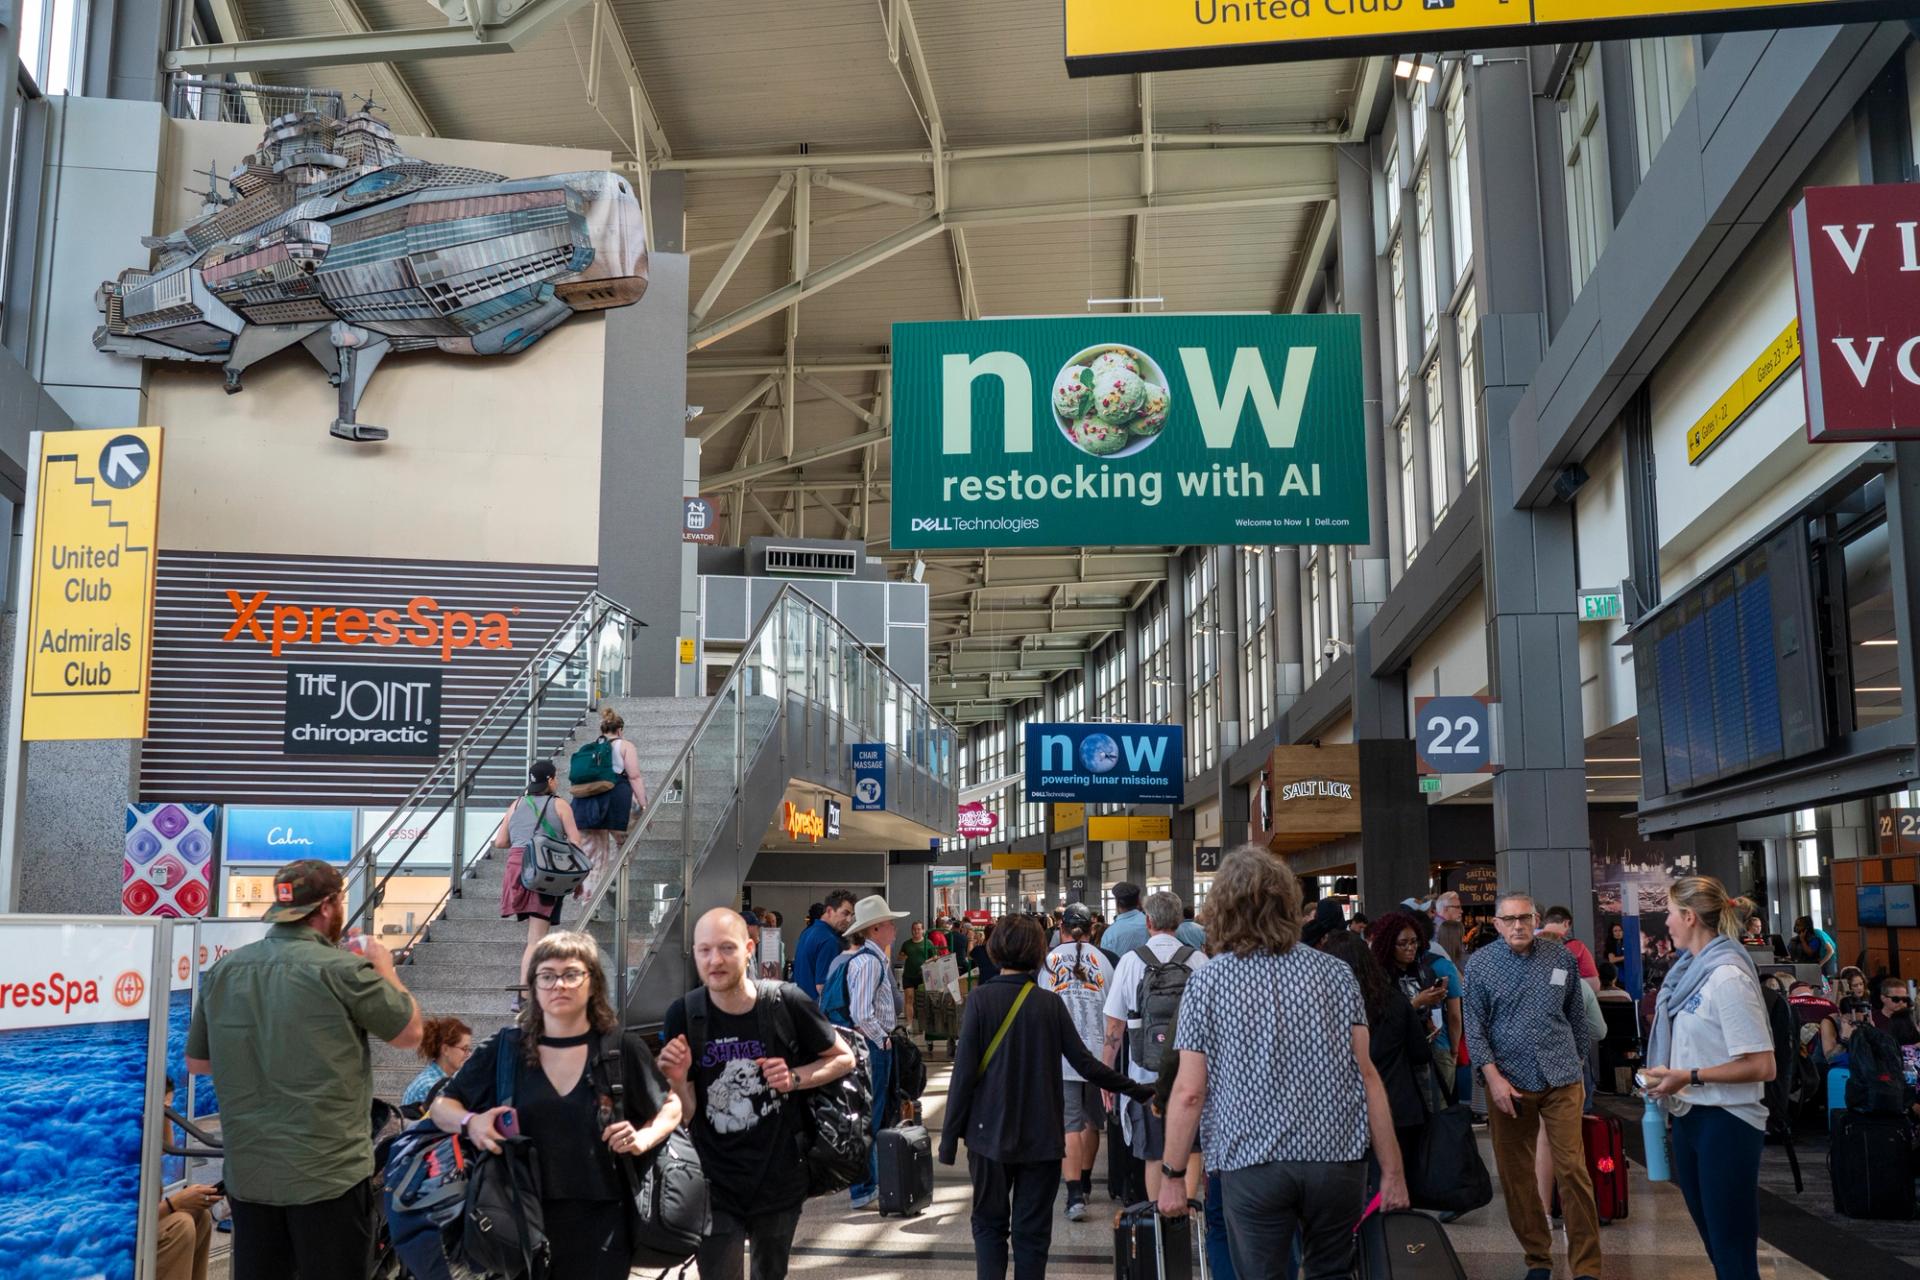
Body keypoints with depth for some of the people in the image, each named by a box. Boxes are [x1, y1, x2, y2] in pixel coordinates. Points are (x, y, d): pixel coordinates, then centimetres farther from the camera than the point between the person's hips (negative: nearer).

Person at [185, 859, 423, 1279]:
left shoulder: (223, 971, 3)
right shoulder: (341, 968, -13)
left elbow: (196, 1062, 14)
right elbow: (410, 1032, -1)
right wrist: (384, 968, 13)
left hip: (246, 1175, 5)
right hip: (329, 1175, -5)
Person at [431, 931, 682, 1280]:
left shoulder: (622, 1047, -1)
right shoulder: (504, 1047, 1)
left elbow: (671, 1107, 11)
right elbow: (441, 1106, 10)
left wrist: (644, 1138, -9)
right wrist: (469, 1122, -11)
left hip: (600, 1223, -1)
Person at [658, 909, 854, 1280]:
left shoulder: (786, 1002, -12)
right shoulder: (683, 1015, -10)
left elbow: (844, 1058, 3)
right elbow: (685, 1113, -5)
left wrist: (796, 1078, -14)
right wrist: (677, 1080, -25)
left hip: (780, 1179, 1)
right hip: (716, 1185, -1)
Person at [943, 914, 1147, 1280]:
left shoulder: (981, 999, -9)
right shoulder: (1051, 1003, -4)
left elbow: (965, 1071, -10)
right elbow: (1085, 1063, -3)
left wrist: (950, 1135, -3)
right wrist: (1136, 1089, 10)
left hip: (991, 1135, -1)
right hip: (1042, 1137, 1)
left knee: (989, 1225, 12)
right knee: (1032, 1232, 9)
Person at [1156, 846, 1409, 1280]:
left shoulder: (1207, 981, -4)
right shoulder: (1335, 973, 2)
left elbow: (1189, 1092, -6)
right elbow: (1367, 1076, 0)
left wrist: (1172, 1175, 3)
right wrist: (1392, 1170, 5)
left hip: (1252, 1164, -2)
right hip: (1337, 1160, 2)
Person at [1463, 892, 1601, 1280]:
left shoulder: (1562, 957, 3)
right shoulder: (1479, 964, -2)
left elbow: (1577, 1016, 12)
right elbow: (1474, 1027, -3)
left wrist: (1579, 1067, 14)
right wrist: (1494, 1078, -12)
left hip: (1561, 1080, 0)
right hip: (1508, 1083, 0)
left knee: (1573, 1170, -4)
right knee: (1515, 1174, 7)